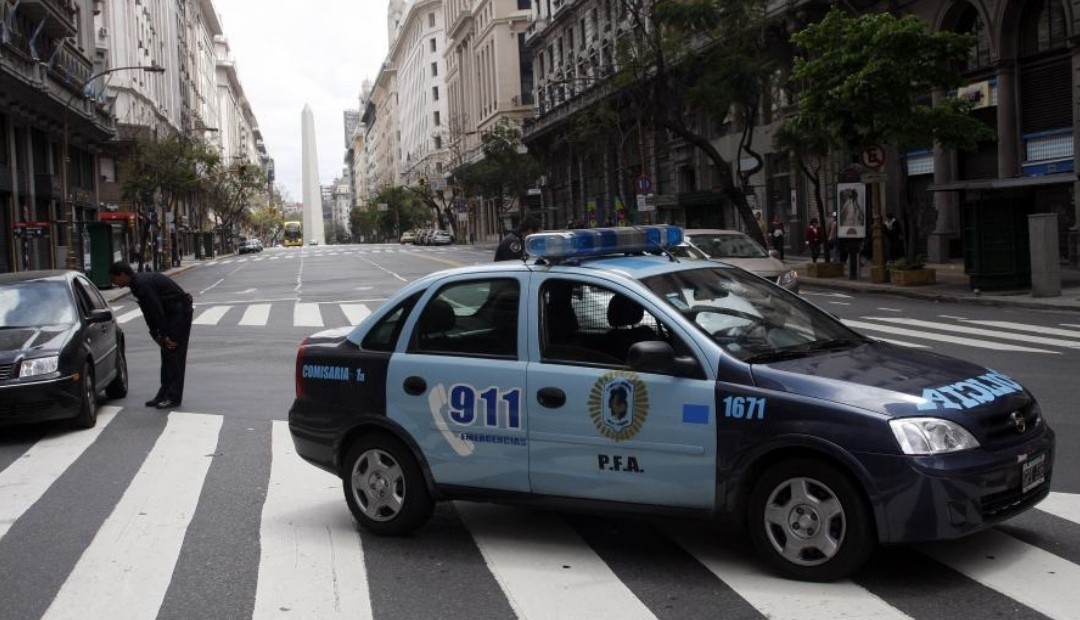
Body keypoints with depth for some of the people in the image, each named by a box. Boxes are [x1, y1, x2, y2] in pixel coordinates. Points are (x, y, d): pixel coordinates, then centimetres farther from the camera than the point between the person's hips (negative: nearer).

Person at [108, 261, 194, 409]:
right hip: (171, 313, 10)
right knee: (167, 354, 10)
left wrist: (164, 335, -16)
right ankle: (164, 395, 14)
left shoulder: (142, 284, -22)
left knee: (174, 354, -9)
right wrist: (156, 334, 6)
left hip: (180, 312, -10)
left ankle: (173, 397, -6)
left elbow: (157, 310, -22)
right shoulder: (137, 283, 8)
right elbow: (149, 310, 11)